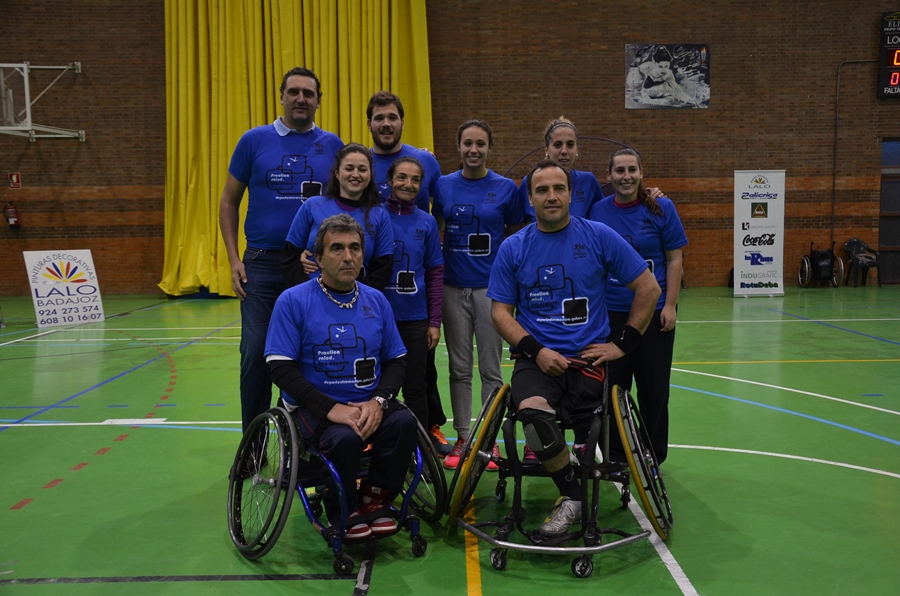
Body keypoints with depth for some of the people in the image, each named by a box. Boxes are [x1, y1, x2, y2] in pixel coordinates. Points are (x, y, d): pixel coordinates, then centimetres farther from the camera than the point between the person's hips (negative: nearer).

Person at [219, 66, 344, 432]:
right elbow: (229, 202, 8)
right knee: (256, 354, 0)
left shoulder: (332, 145, 7)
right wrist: (234, 259, -1)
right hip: (262, 265, -1)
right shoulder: (255, 140, 4)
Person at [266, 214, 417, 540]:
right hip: (315, 408, -3)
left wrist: (378, 401, -11)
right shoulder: (293, 301, -5)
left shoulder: (376, 300, 7)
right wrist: (331, 409, -20)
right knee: (344, 438, -33)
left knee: (404, 423, -25)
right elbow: (281, 368, -10)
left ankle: (373, 501, -1)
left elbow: (397, 360, 9)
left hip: (369, 406, 4)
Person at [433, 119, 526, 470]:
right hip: (454, 288, 2)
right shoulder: (443, 186, 5)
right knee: (459, 369, 9)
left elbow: (516, 238, 5)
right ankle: (462, 439, 19)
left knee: (491, 369, 4)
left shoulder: (506, 188, 1)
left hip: (492, 288, -2)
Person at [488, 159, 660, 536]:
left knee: (538, 415, -25)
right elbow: (500, 311, 6)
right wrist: (535, 350, -9)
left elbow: (648, 288, 7)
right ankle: (572, 495, -5)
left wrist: (623, 343, 1)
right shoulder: (513, 248, 7)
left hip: (589, 356, -1)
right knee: (532, 411, -30)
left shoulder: (599, 237, 3)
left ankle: (569, 496, 6)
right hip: (537, 358, 1)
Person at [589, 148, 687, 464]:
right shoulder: (598, 211, 1)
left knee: (653, 387, 7)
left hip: (654, 312, -1)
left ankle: (653, 456, 24)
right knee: (613, 385, 9)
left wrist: (670, 305, -8)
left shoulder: (661, 208, -3)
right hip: (610, 313, 1)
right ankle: (614, 456, 24)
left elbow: (674, 260, -2)